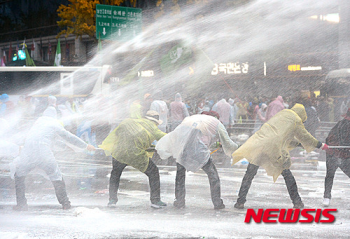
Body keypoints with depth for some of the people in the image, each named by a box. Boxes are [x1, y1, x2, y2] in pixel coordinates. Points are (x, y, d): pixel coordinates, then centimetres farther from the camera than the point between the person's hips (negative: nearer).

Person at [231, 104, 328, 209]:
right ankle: (297, 202, 17)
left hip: (258, 144, 4)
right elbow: (305, 136, 19)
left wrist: (297, 142, 46)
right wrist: (320, 145, 32)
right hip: (273, 148, -4)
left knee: (249, 175, 10)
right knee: (287, 175, 13)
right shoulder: (296, 121, 8)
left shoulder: (282, 113, 25)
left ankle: (240, 202, 8)